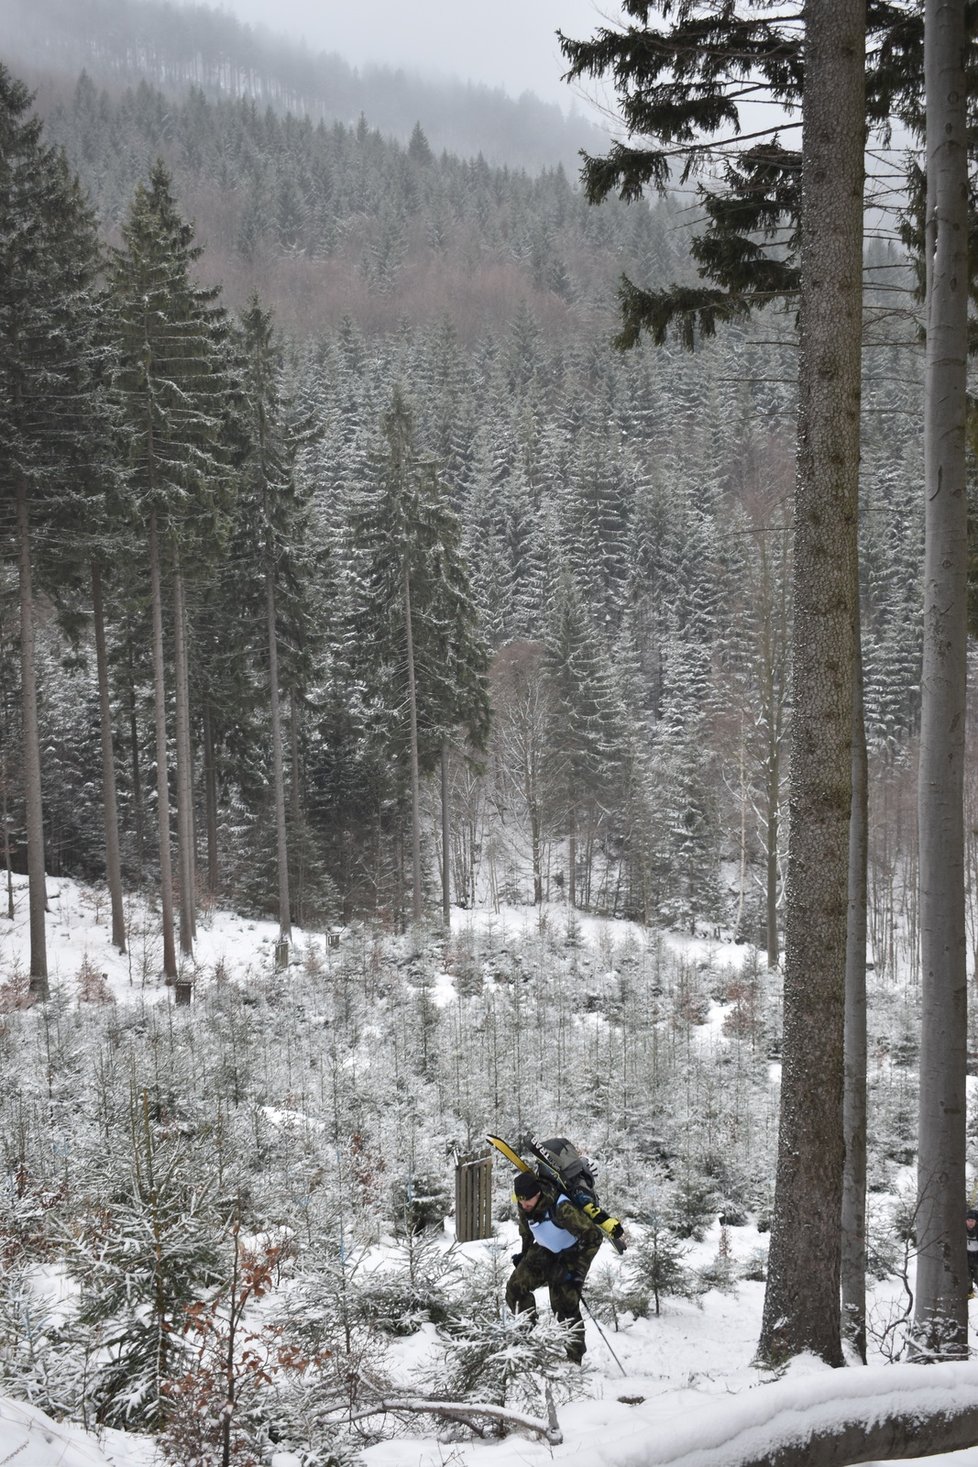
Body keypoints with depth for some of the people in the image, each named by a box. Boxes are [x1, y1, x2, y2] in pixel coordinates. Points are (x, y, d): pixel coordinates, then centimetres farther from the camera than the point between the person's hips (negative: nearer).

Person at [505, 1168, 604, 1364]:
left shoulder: (561, 1208, -35)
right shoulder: (523, 1207, -15)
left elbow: (593, 1236, -29)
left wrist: (579, 1269, -28)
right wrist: (524, 1253, 18)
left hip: (570, 1254, -6)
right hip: (544, 1250, 6)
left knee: (565, 1306, -13)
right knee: (515, 1287, -11)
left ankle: (573, 1358, -2)